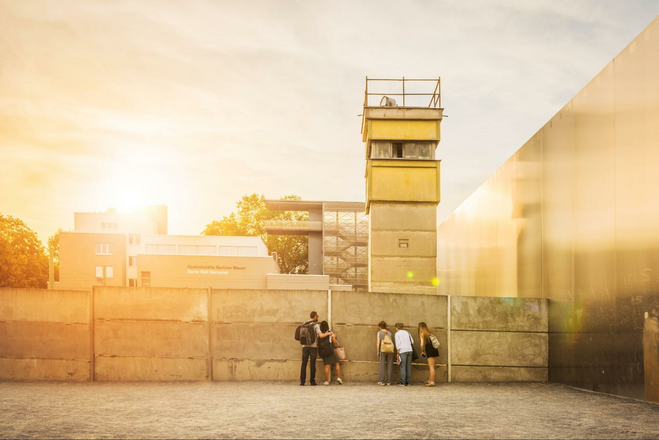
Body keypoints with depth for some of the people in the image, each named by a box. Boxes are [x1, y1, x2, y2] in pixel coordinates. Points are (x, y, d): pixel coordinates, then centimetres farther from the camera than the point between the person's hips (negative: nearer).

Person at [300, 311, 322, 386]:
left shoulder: (304, 325, 11)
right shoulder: (316, 325, -5)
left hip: (305, 346, 4)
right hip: (313, 346, -4)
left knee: (304, 364, 4)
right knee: (312, 364, 1)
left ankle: (302, 381, 0)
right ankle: (312, 381, 2)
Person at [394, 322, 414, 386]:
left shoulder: (397, 334, 3)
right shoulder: (407, 332, 17)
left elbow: (398, 344, -5)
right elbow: (412, 341, 15)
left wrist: (397, 353, -2)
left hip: (402, 350, -5)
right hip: (409, 350, 5)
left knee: (403, 366, -3)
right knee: (408, 366, 6)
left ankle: (403, 382, -7)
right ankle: (407, 382, 5)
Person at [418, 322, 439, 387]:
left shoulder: (422, 334, -4)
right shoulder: (429, 333, 16)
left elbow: (422, 344, -13)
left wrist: (422, 351, 1)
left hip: (430, 351, -7)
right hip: (435, 350, 7)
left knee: (431, 367, -5)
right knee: (431, 366, 18)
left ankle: (432, 382, -5)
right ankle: (430, 380, 26)